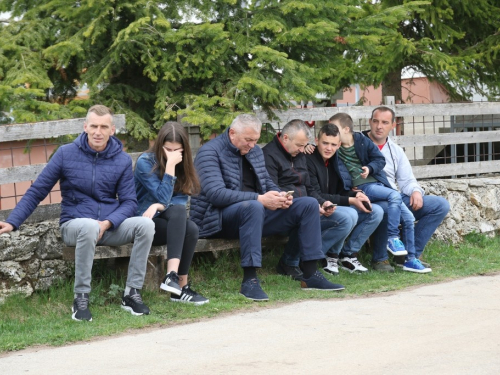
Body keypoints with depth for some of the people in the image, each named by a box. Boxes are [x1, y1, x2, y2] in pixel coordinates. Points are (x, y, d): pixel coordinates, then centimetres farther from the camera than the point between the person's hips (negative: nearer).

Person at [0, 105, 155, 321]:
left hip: (110, 226, 3)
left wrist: (107, 223, -17)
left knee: (145, 224, -26)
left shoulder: (123, 160, 3)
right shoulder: (66, 154, -2)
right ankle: (81, 299, -26)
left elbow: (129, 202, 3)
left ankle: (132, 293, -15)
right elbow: (37, 192, 2)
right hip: (74, 225, -2)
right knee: (90, 226, -38)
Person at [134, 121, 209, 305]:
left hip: (167, 222, 5)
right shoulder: (145, 162, -11)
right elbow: (163, 197, -18)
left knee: (191, 229, -29)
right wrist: (170, 165, -24)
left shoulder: (182, 164, 6)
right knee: (179, 210, -32)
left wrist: (159, 206, -21)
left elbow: (181, 198, -3)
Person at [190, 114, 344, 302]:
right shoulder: (210, 152, -11)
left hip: (256, 209, 8)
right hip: (220, 218, -8)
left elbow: (267, 183, 22)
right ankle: (249, 282, -40)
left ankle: (310, 275, -5)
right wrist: (259, 199, -28)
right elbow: (215, 194, -23)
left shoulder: (255, 151, 14)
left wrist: (280, 196, -4)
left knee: (309, 204, -3)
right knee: (253, 206, -41)